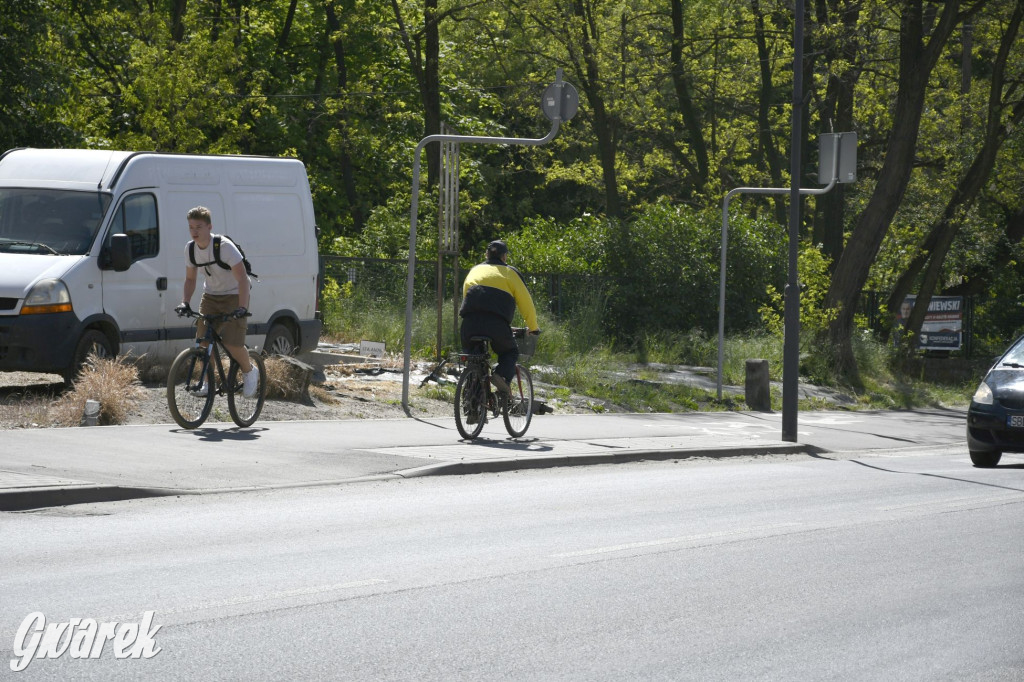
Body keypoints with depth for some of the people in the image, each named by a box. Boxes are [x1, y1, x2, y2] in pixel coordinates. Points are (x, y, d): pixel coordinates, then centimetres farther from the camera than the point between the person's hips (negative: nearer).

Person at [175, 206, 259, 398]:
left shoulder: (224, 246, -25)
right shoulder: (191, 249, -6)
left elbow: (242, 278, -27)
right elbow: (190, 279, 7)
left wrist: (242, 308, -37)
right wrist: (185, 303, -8)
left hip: (233, 296, -6)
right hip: (210, 296, 6)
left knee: (232, 344, -17)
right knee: (203, 340, -7)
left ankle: (250, 371, 12)